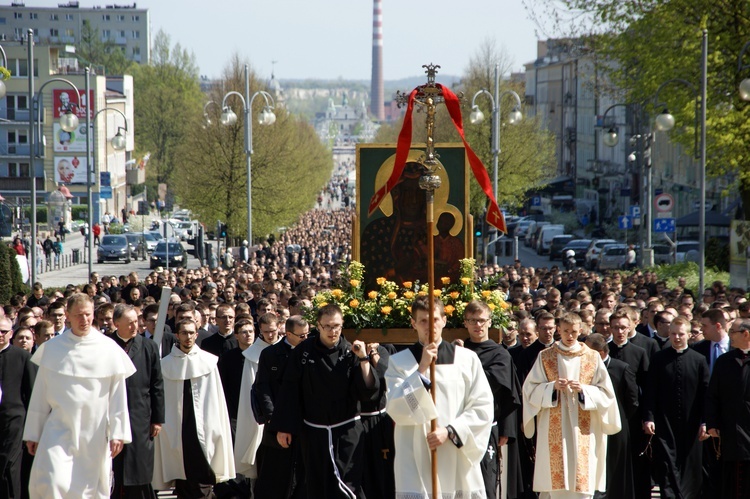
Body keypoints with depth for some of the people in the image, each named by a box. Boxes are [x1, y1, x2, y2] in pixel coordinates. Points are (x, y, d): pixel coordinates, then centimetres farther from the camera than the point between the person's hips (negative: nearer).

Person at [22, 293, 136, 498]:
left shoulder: (109, 349, -2)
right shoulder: (52, 349, 2)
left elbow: (118, 395, 1)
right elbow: (40, 395, 7)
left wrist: (118, 433, -4)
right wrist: (33, 433, 9)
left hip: (94, 433, 0)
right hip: (58, 432, 0)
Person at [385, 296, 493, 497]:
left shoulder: (467, 359, 6)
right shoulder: (398, 362, 4)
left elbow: (483, 408, 3)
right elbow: (396, 410, -8)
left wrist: (450, 431, -10)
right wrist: (421, 369, -14)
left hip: (459, 463, 2)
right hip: (416, 464, -2)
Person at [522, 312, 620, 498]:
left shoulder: (593, 357, 6)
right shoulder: (545, 357, 6)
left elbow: (606, 392, 5)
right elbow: (530, 389, 4)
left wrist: (583, 390, -13)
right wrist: (552, 387, -13)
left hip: (582, 428, 0)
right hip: (554, 429, 0)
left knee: (582, 479, -4)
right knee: (556, 477, -6)